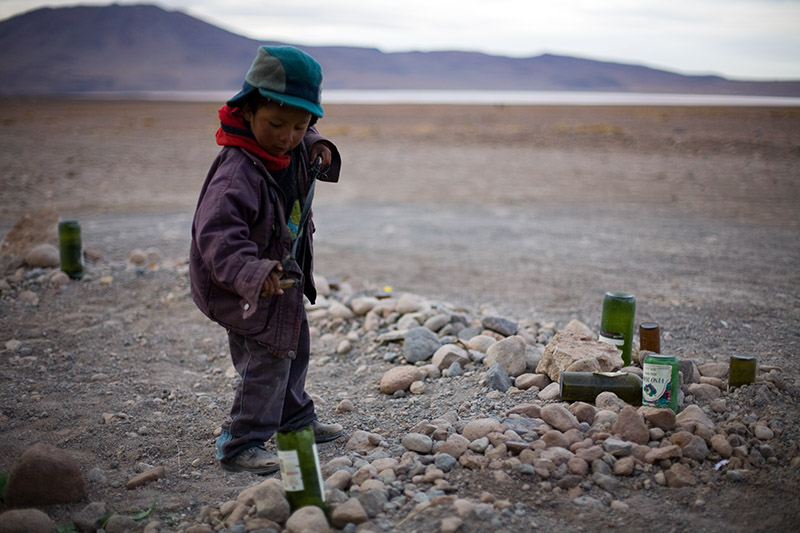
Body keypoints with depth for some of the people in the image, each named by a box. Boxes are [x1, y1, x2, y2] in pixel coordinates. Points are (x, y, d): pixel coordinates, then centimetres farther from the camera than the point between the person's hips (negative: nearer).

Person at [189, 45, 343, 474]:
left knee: (294, 346, 23)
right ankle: (240, 445, 4)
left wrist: (319, 149, -2)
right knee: (267, 359, -10)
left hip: (284, 277, 10)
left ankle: (296, 420, 43)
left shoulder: (293, 148, -5)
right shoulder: (238, 171, -32)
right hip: (245, 289, -10)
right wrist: (251, 273, -57)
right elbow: (217, 233, -42)